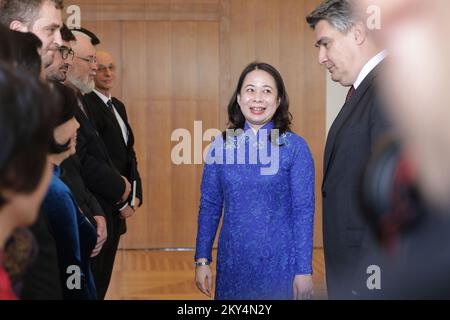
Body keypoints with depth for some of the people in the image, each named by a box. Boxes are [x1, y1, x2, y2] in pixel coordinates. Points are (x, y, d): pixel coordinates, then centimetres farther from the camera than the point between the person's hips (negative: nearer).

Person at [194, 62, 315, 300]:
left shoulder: (295, 147, -5)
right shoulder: (221, 145, 2)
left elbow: (303, 211, -6)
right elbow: (209, 206, 5)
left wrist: (304, 271, -8)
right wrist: (202, 260, 2)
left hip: (280, 262, -2)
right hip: (233, 263, 2)